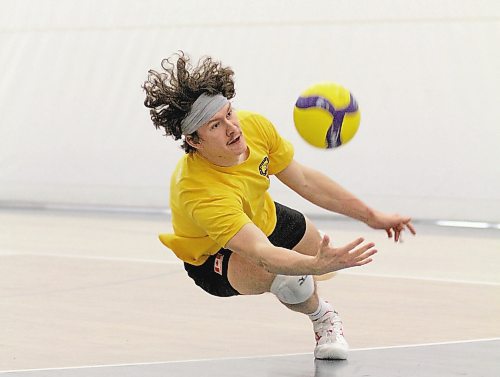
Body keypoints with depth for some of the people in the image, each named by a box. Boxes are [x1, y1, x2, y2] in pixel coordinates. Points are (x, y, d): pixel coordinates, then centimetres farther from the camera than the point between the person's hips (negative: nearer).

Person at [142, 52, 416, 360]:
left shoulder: (254, 126, -25)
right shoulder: (200, 193, -45)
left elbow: (303, 180, -11)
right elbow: (261, 252, -52)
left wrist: (371, 217, -9)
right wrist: (317, 265, -70)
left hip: (263, 217, 7)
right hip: (214, 257, -7)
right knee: (287, 275, -35)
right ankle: (322, 316, -1)